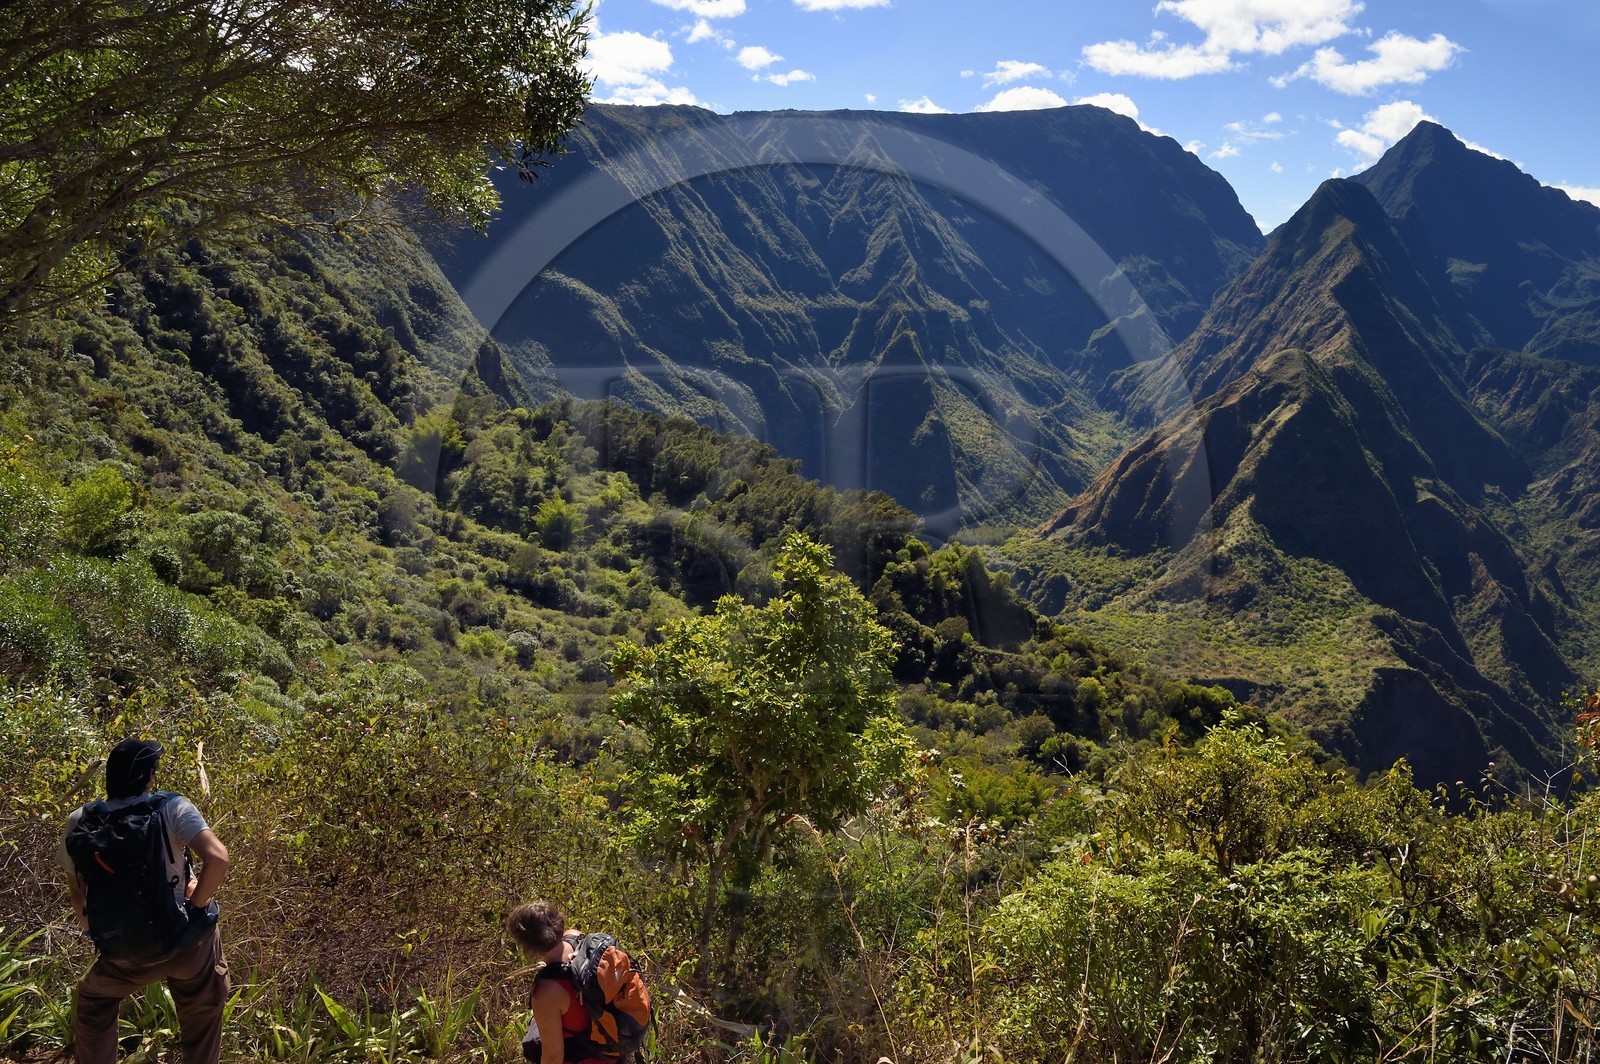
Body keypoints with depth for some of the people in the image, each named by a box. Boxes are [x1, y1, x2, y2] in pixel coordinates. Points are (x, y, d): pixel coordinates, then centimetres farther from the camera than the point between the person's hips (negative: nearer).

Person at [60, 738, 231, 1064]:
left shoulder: (79, 823, -3)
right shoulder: (171, 808, -14)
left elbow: (77, 890, 8)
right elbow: (218, 858, -27)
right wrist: (196, 905, -10)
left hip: (124, 953, 2)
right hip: (185, 940, -2)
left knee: (93, 1002, 32)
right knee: (203, 1015, 21)